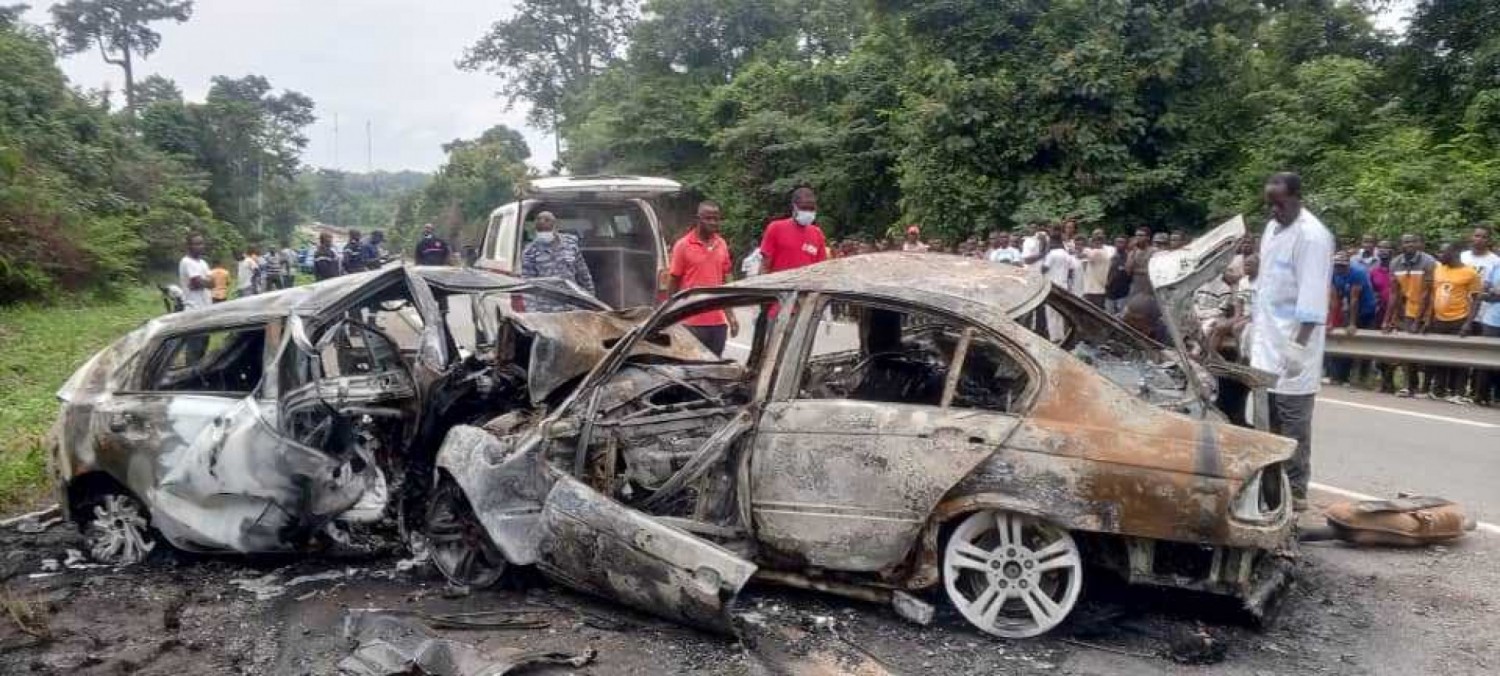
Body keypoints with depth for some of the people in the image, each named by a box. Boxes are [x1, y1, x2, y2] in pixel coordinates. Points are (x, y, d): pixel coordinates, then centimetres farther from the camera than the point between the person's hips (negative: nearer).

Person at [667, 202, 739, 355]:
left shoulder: (722, 245, 9)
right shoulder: (683, 245, -5)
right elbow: (673, 283, -2)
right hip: (692, 322, -4)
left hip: (718, 321, 5)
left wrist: (730, 316, 12)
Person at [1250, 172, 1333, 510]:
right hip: (1267, 341, 8)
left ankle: (1295, 491, 5)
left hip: (1293, 345, -8)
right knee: (1268, 419, 13)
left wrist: (1299, 345, -25)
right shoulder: (1272, 228, 13)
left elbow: (1312, 298, -20)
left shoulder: (1312, 236, -15)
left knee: (1293, 422, -2)